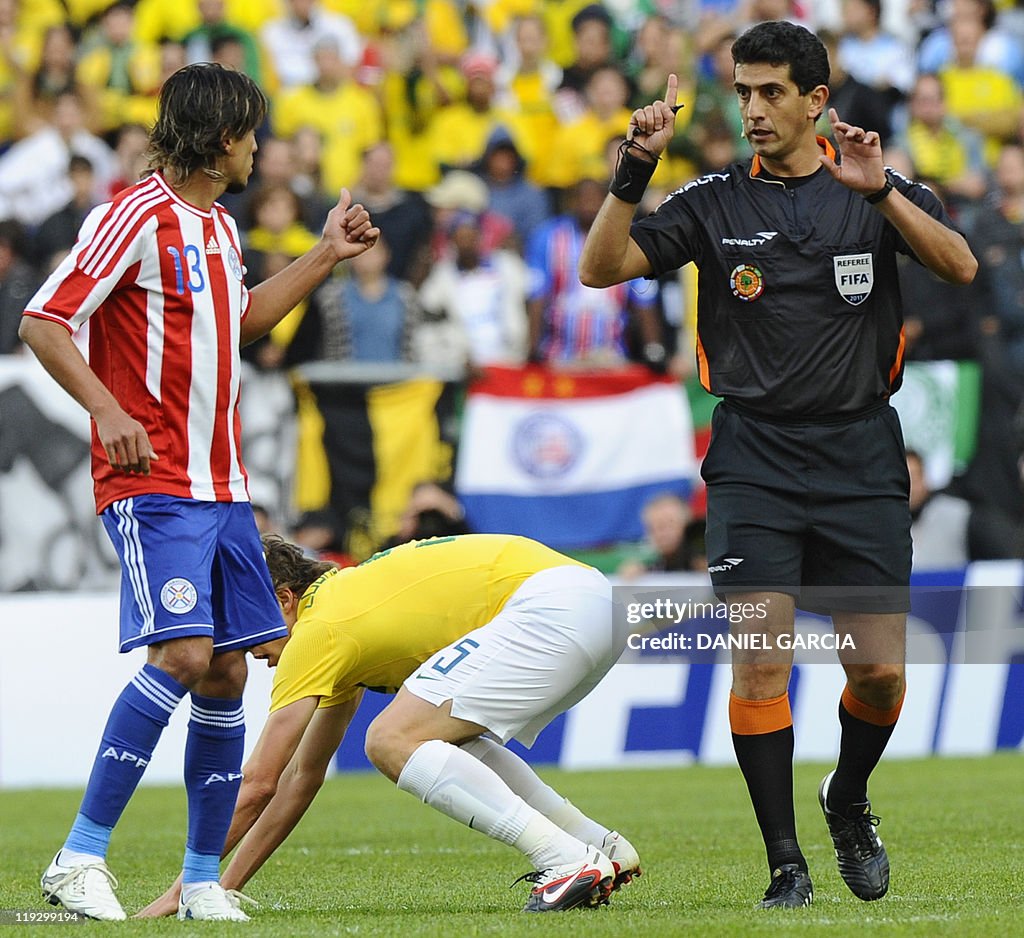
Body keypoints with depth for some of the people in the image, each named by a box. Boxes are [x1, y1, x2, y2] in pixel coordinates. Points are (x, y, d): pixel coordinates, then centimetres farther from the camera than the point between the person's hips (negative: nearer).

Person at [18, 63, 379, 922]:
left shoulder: (219, 227, 17)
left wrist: (326, 256, 32)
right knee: (182, 654, -20)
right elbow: (43, 323, -14)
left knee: (227, 672, 4)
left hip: (222, 487, 9)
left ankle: (203, 879, 11)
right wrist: (107, 410, -24)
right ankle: (81, 859, -15)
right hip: (153, 486, -9)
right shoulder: (137, 216, -10)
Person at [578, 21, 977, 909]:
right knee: (761, 662, -10)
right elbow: (601, 267, -3)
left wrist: (880, 190, -23)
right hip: (755, 458, 0)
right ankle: (786, 863, -1)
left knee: (879, 671, -2)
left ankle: (849, 801, 28)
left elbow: (960, 266, -12)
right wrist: (636, 168, -15)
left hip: (861, 455, 0)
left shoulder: (879, 188, 4)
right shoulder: (716, 201, 5)